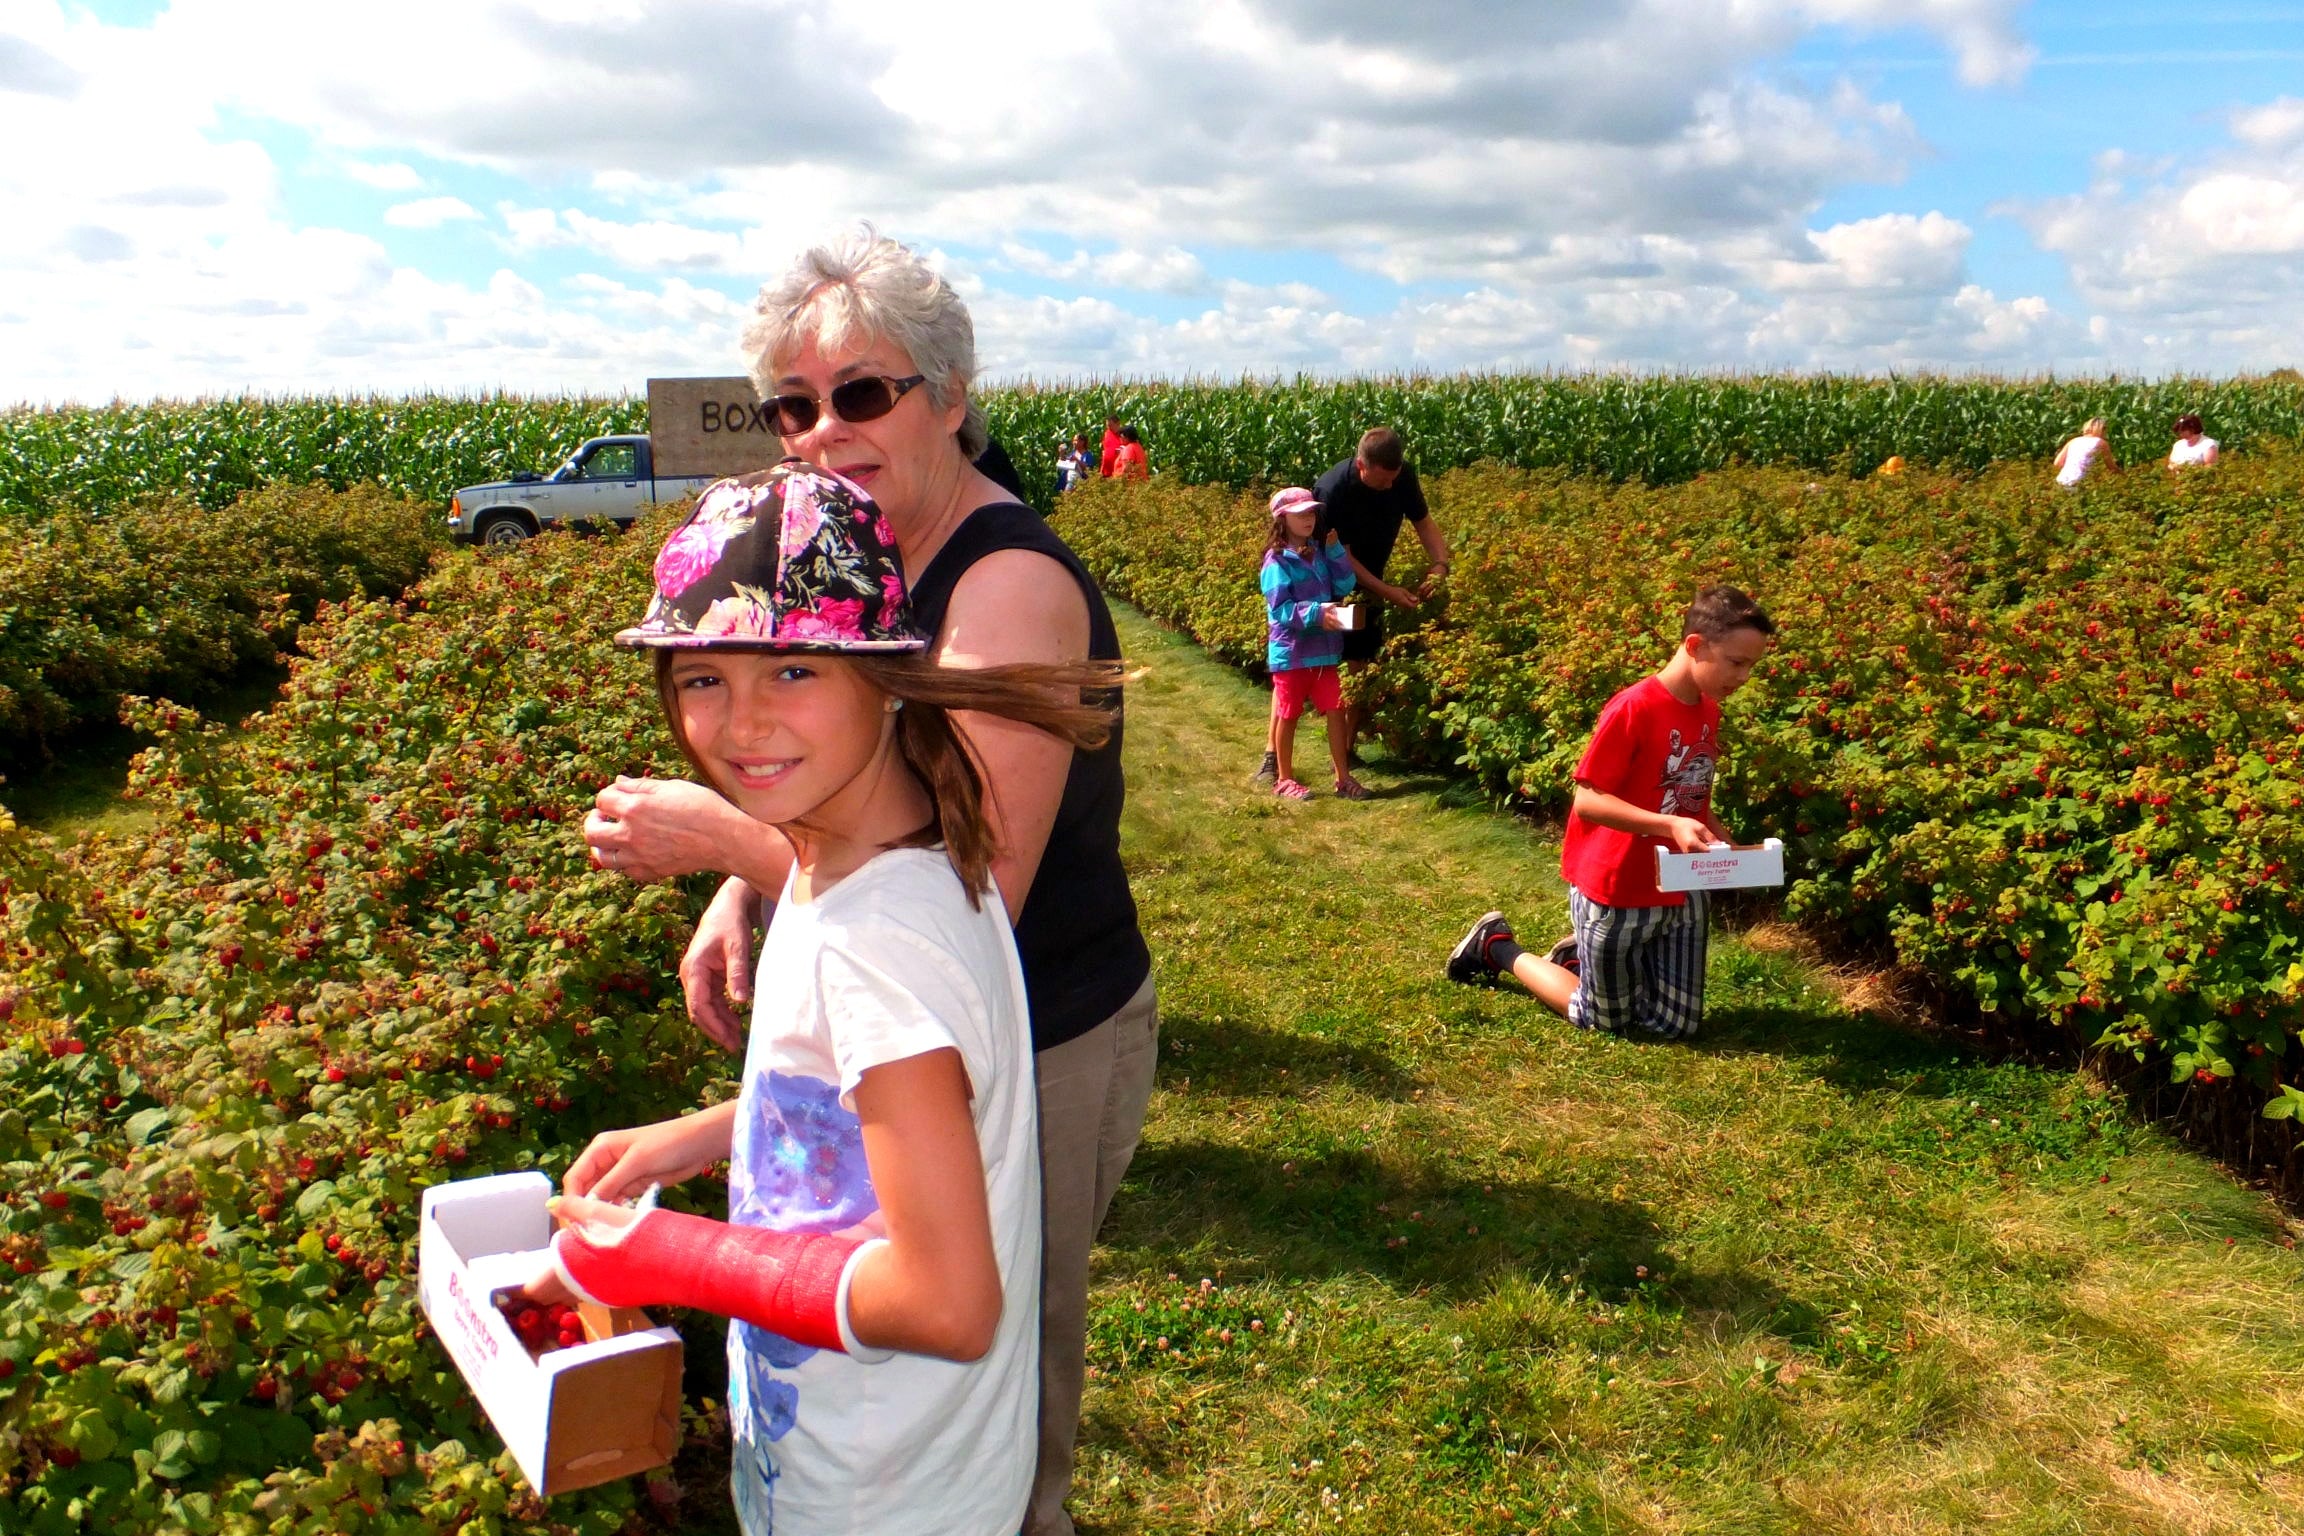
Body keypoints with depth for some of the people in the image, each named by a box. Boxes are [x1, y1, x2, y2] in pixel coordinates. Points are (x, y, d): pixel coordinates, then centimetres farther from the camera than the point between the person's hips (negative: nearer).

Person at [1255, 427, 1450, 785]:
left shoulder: (1403, 476, -14)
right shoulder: (1332, 490, -31)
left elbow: (1423, 521, -2)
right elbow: (1341, 556, -25)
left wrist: (1439, 564, -19)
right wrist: (1388, 592, -27)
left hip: (1368, 586, 5)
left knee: (1363, 666, 6)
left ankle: (1348, 748, 21)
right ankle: (1272, 757, -1)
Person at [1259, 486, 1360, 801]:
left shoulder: (1319, 554, 7)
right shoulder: (1277, 561, -12)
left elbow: (1345, 586, 2)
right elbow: (1280, 608, -18)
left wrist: (1335, 550, -6)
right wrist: (1315, 613, -30)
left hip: (1323, 649, 5)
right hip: (1290, 651, -5)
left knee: (1336, 710, 5)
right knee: (1288, 715, 7)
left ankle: (1343, 778, 15)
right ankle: (1284, 780, 19)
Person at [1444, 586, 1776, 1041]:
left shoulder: (1709, 712, 2)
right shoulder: (1633, 709, -22)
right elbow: (1587, 800, -22)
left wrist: (1723, 842, -5)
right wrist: (1670, 825, -32)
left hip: (1680, 892, 7)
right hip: (1616, 893, -7)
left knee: (1675, 1025, 12)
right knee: (1604, 1020, 11)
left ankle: (1578, 957, 32)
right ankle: (1495, 946, 28)